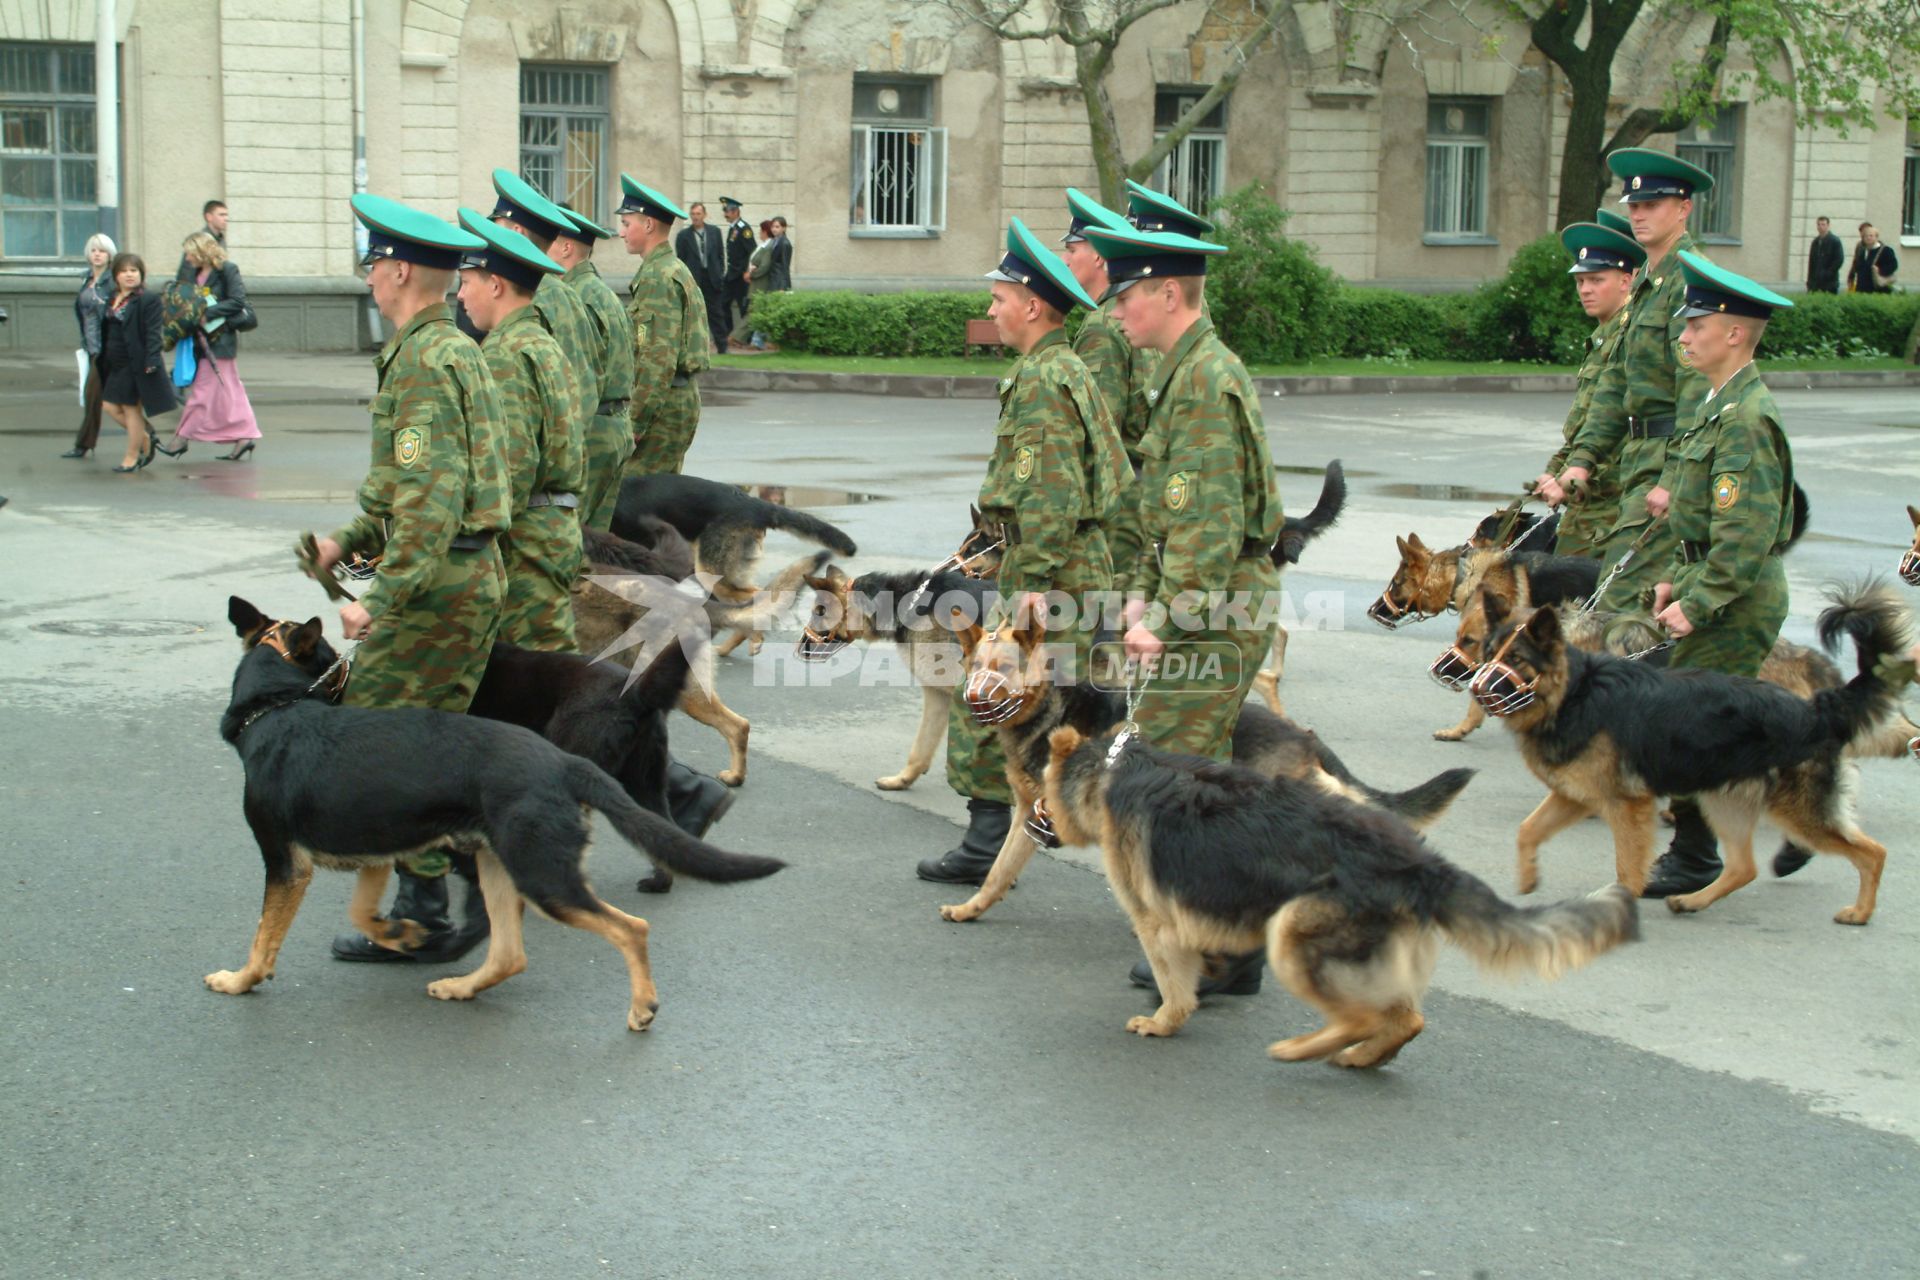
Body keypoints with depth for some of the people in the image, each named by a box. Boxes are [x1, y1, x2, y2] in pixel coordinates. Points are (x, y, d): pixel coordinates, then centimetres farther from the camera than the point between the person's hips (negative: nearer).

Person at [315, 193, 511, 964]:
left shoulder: (424, 360, -17)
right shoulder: (453, 349, 16)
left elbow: (432, 495, -25)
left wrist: (381, 598, -26)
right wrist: (349, 540, 18)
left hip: (439, 581, -10)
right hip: (473, 573, 10)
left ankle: (425, 913, 0)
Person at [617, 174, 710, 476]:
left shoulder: (657, 277, -14)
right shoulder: (676, 270, 18)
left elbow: (659, 358, -21)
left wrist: (635, 423, -20)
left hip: (663, 406, -10)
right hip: (683, 401, 10)